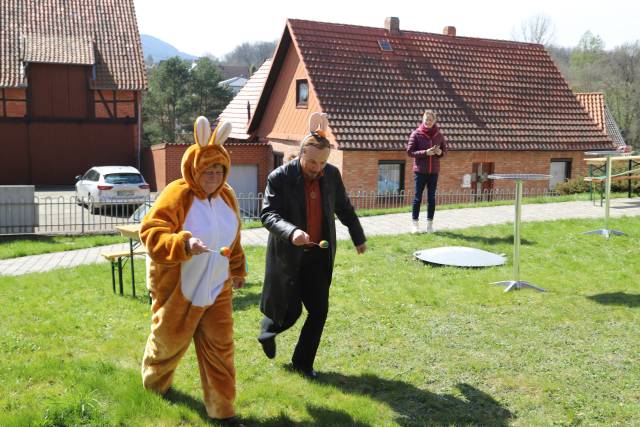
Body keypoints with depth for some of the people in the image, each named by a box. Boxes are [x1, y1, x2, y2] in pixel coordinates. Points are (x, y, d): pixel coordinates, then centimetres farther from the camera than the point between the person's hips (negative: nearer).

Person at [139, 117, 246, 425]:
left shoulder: (227, 196, 2)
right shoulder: (176, 195, -20)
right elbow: (150, 233, -28)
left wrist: (237, 270, 23)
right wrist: (183, 243, -43)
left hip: (216, 288, 5)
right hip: (177, 289, -5)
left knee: (219, 345, 4)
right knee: (169, 341, 15)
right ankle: (154, 382, 47)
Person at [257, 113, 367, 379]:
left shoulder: (332, 175, 0)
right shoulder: (280, 177, -14)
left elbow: (344, 208, 14)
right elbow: (268, 214, -18)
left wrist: (359, 237, 24)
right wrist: (292, 232, -37)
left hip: (319, 256, 4)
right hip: (289, 256, -4)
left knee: (319, 311, 3)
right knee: (291, 311, 2)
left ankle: (303, 362, 22)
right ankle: (268, 330, 38)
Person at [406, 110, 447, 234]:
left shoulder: (439, 135, 5)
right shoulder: (416, 134, -4)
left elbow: (444, 150, 15)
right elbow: (410, 151, -5)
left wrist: (440, 152, -9)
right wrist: (425, 153, -18)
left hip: (434, 171, 3)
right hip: (420, 170, -3)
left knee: (432, 198, 7)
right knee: (417, 197, 1)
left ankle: (430, 223, 14)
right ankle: (415, 223, 9)